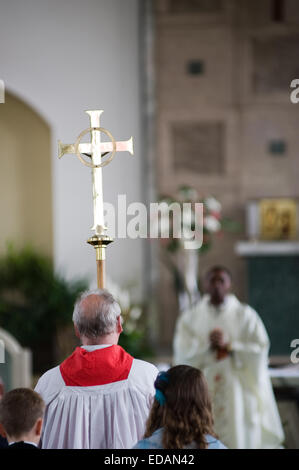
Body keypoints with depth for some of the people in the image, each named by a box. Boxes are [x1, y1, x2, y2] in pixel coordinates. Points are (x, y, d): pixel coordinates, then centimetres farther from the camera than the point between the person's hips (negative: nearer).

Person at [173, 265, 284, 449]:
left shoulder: (246, 315, 5)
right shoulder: (190, 318, 10)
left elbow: (260, 349, -4)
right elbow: (182, 352, -2)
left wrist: (229, 345, -15)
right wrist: (207, 345, -18)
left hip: (237, 391, -1)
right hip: (202, 391, 1)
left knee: (240, 440, -5)